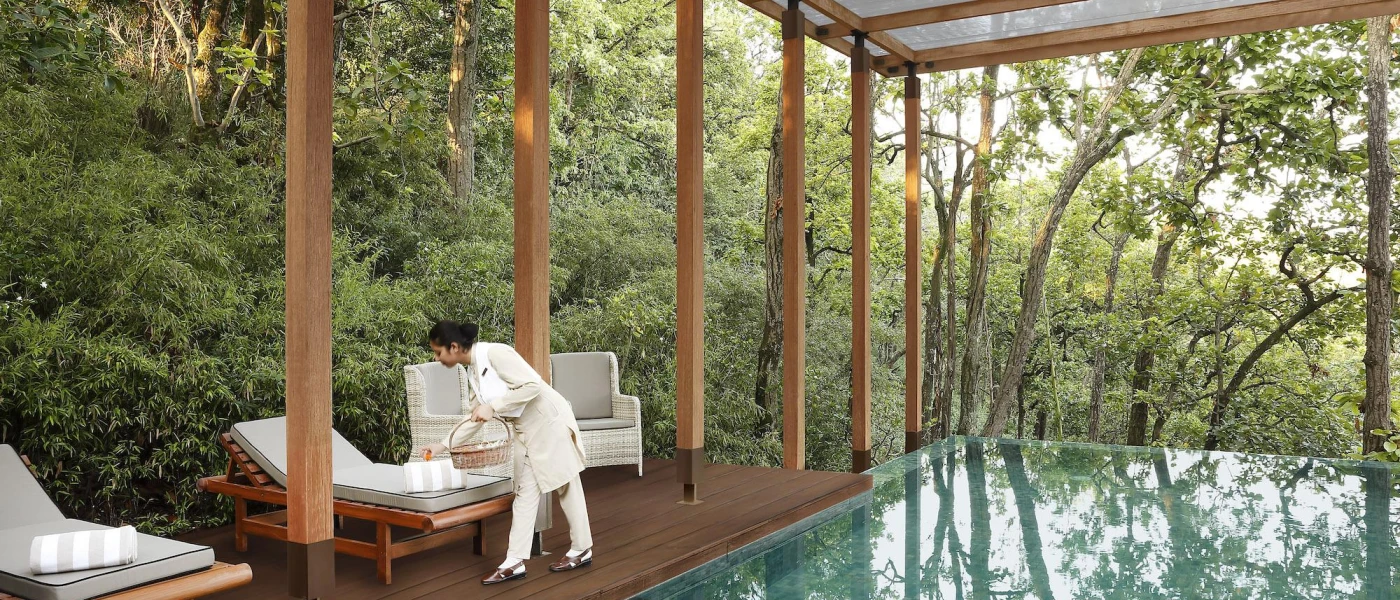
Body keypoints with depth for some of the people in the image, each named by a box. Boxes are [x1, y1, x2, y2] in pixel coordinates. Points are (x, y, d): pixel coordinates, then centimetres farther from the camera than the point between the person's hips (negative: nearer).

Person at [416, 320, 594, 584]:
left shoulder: (495, 353, -21)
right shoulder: (473, 369, 6)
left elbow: (533, 385, -27)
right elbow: (475, 417, 14)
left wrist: (493, 407, -25)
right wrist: (443, 445, 12)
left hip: (549, 422, -9)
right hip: (526, 431, 9)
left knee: (567, 487, 4)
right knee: (525, 493, 8)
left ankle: (582, 550, 18)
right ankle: (515, 561, 11)